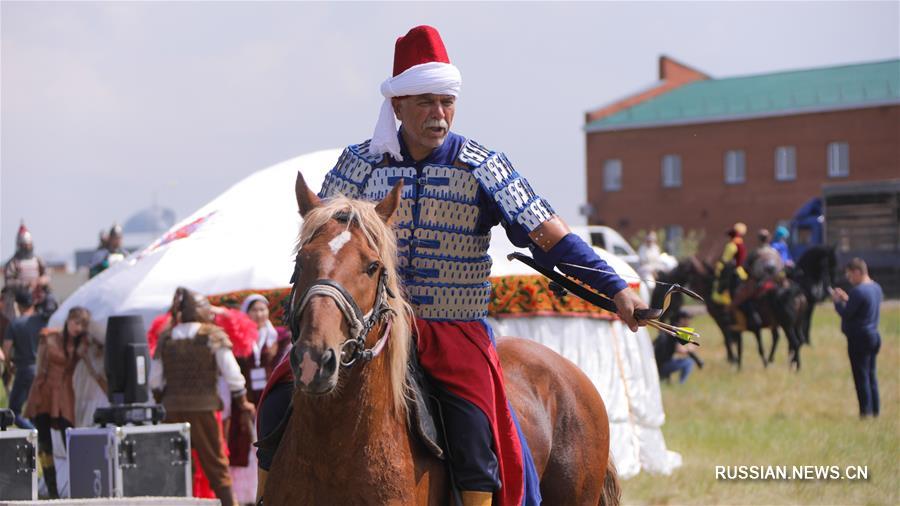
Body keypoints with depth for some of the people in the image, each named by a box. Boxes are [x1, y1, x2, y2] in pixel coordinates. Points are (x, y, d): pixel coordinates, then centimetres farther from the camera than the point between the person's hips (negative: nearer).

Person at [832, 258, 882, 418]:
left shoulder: (858, 291, -19)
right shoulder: (876, 288, 10)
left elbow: (846, 314, -17)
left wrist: (837, 301, 0)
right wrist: (846, 299, 12)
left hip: (859, 338, -9)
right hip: (874, 336, 9)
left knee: (861, 376, -3)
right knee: (871, 375, 14)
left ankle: (866, 411, -3)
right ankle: (875, 410, 18)